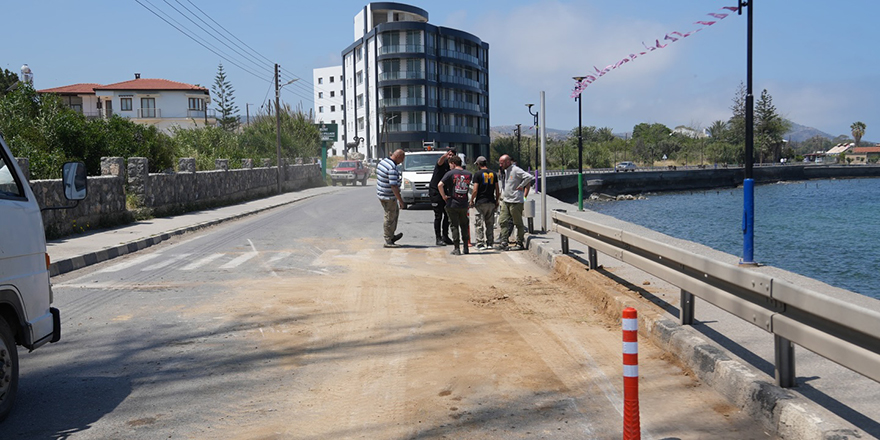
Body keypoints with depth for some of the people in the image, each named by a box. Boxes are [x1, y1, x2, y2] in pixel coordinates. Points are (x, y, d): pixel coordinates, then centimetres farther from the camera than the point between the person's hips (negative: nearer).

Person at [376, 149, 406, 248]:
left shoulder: (382, 162, 5)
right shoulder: (392, 168, -25)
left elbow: (378, 177, 17)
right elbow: (394, 186, -27)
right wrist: (401, 201, -23)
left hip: (381, 194, 10)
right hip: (389, 197, -10)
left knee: (395, 211, 24)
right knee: (390, 218, 1)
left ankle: (391, 236, 31)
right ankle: (388, 241, 10)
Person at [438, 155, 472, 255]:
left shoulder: (450, 173, -10)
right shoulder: (468, 174, 2)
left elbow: (440, 185, -20)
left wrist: (444, 196, -9)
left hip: (452, 205, -3)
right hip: (464, 205, 3)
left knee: (454, 226, 4)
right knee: (464, 225, 17)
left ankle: (456, 249, 3)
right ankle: (466, 247, 19)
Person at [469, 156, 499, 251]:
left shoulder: (478, 174, -7)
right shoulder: (493, 174, 8)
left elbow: (475, 190, -12)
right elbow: (497, 190, 7)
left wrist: (471, 201, 1)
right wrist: (496, 202, 17)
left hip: (480, 202, -5)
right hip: (491, 202, 5)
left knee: (479, 224, 1)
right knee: (490, 224, 11)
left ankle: (480, 244, -1)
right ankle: (490, 243, 13)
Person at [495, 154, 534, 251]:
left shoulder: (516, 170, -14)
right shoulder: (505, 171, 14)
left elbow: (529, 177, -22)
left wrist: (521, 186, -15)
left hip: (515, 201, -8)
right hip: (505, 201, 8)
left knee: (518, 223, 1)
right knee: (503, 221, 2)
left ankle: (520, 243, 9)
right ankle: (503, 243, 3)